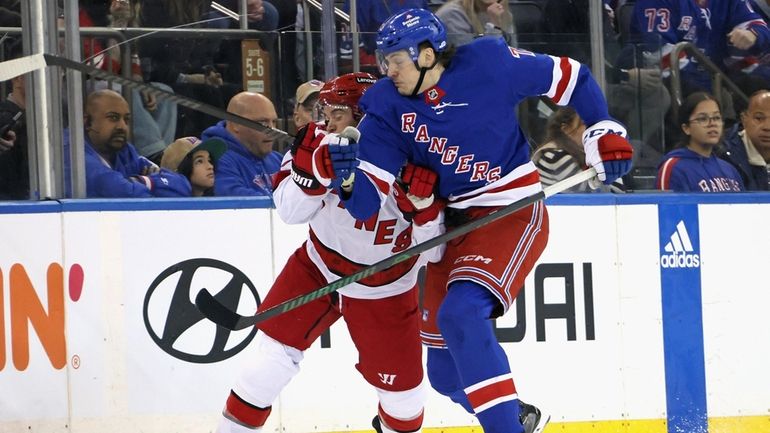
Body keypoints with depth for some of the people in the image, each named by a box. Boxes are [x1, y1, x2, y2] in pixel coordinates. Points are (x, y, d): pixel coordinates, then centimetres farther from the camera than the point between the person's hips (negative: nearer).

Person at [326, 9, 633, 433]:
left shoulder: (488, 64, -14)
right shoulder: (387, 105, -4)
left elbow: (570, 78, 0)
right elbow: (367, 202, -8)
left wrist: (604, 131, -4)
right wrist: (348, 178, -29)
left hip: (513, 212, -6)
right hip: (453, 225, 6)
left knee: (461, 314, -31)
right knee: (447, 375, 9)